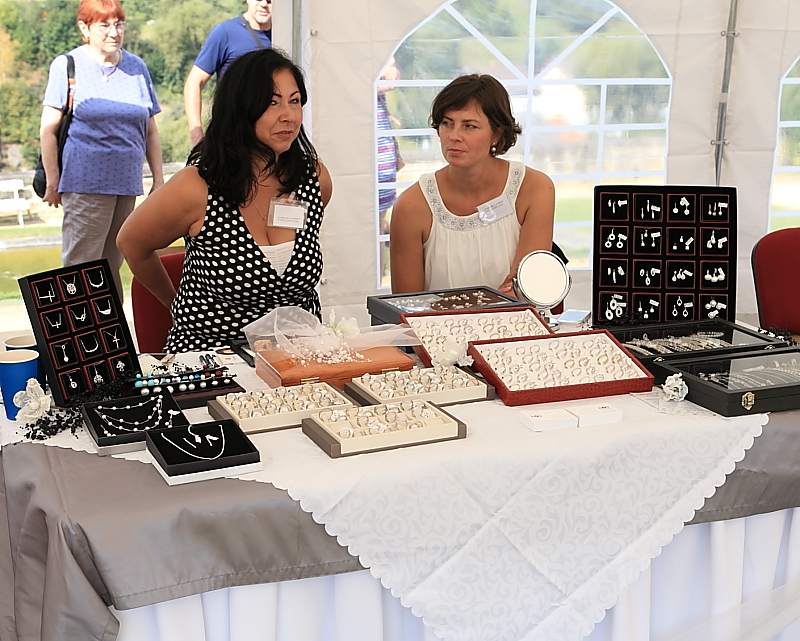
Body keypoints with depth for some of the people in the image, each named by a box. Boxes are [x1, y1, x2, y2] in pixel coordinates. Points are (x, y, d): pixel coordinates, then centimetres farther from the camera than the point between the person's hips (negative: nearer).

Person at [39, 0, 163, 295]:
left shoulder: (136, 67, 13)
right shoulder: (67, 66, 2)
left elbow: (150, 130, 16)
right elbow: (48, 128, 0)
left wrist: (158, 178, 12)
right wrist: (52, 182, -3)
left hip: (126, 182, 4)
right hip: (85, 181, -4)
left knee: (113, 266, 9)